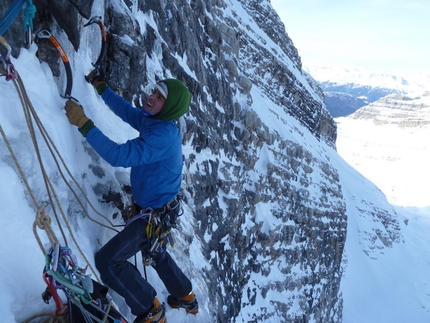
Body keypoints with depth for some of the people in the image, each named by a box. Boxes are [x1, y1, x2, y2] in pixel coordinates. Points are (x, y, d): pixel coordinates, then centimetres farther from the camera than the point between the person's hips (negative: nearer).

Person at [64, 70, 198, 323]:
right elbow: (125, 109, 13)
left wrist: (85, 124, -34)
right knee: (154, 252, 31)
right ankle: (186, 297, 47)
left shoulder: (164, 135, -28)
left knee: (108, 260, -7)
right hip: (159, 208, 10)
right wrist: (99, 86, 8)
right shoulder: (155, 121, -1)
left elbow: (120, 155, -36)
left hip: (156, 213, -10)